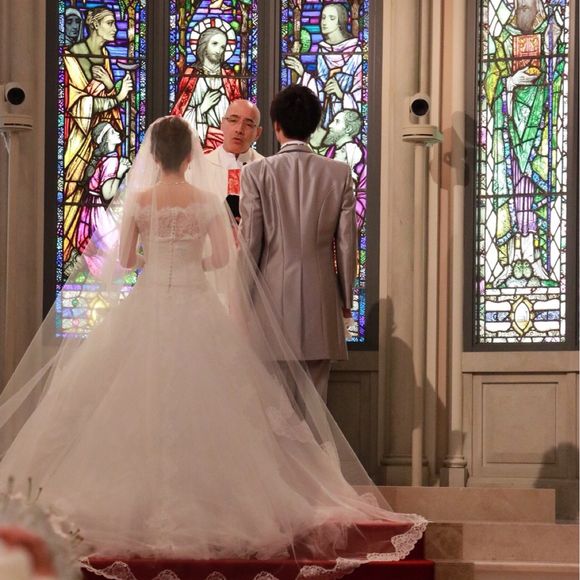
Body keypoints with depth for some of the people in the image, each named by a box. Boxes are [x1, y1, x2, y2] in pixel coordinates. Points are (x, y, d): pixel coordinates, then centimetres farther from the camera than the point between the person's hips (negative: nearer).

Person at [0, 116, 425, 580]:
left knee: (143, 395, 6)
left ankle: (143, 493, 5)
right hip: (196, 307, 0)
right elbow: (223, 257, -6)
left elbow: (125, 259, -2)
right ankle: (197, 493, 6)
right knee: (199, 399, 6)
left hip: (147, 306, 0)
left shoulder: (137, 200, -4)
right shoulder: (208, 202, -4)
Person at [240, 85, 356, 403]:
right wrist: (345, 299, 14)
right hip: (321, 302, 2)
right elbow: (347, 243, 4)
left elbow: (250, 242, -4)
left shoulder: (257, 173, -5)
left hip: (273, 297, -2)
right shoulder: (339, 174, 1)